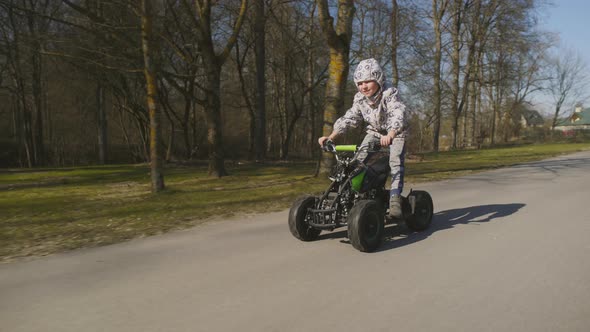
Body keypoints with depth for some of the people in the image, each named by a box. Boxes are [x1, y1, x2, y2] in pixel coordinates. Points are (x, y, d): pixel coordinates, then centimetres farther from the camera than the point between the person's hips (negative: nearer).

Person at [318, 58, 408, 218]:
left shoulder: (389, 93, -28)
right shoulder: (359, 98, -11)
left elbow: (398, 115, -43)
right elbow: (349, 118, -9)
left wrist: (389, 136, -62)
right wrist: (330, 137, -21)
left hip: (395, 132, -5)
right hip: (374, 131, 5)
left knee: (395, 161, -26)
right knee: (359, 159, -9)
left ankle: (395, 198, -28)